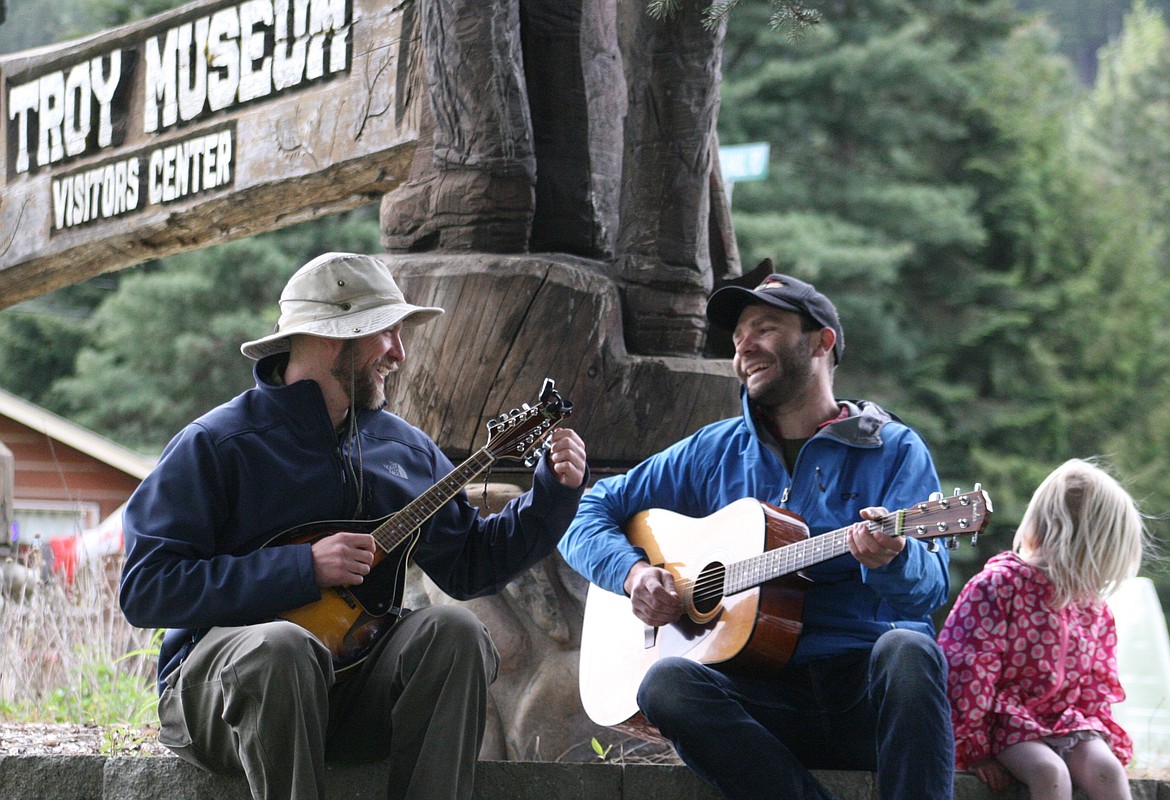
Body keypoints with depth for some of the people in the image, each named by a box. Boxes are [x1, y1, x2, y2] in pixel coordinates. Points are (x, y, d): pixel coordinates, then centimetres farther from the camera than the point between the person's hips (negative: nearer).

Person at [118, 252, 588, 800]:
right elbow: (144, 589, -14)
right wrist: (303, 567, -19)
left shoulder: (403, 447, 13)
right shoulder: (214, 446, -6)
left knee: (451, 631, -23)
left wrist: (555, 491, 7)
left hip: (358, 682, 5)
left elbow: (469, 563, 21)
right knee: (280, 647, -38)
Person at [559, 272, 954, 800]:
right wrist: (634, 572, -1)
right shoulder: (715, 451, 17)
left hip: (867, 695, -2)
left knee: (906, 650, -36)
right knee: (667, 683, -29)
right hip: (767, 693, 2)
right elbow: (589, 513, 20)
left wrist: (890, 558, -31)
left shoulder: (893, 450, 7)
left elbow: (931, 587, -7)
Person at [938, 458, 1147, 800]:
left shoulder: (1092, 605, 9)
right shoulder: (997, 587, -10)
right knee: (1050, 772, -33)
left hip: (1065, 718, 5)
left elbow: (1097, 681, 19)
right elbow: (969, 670, -11)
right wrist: (975, 747, -12)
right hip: (1007, 717, -5)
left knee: (1107, 769, -24)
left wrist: (1096, 731, 6)